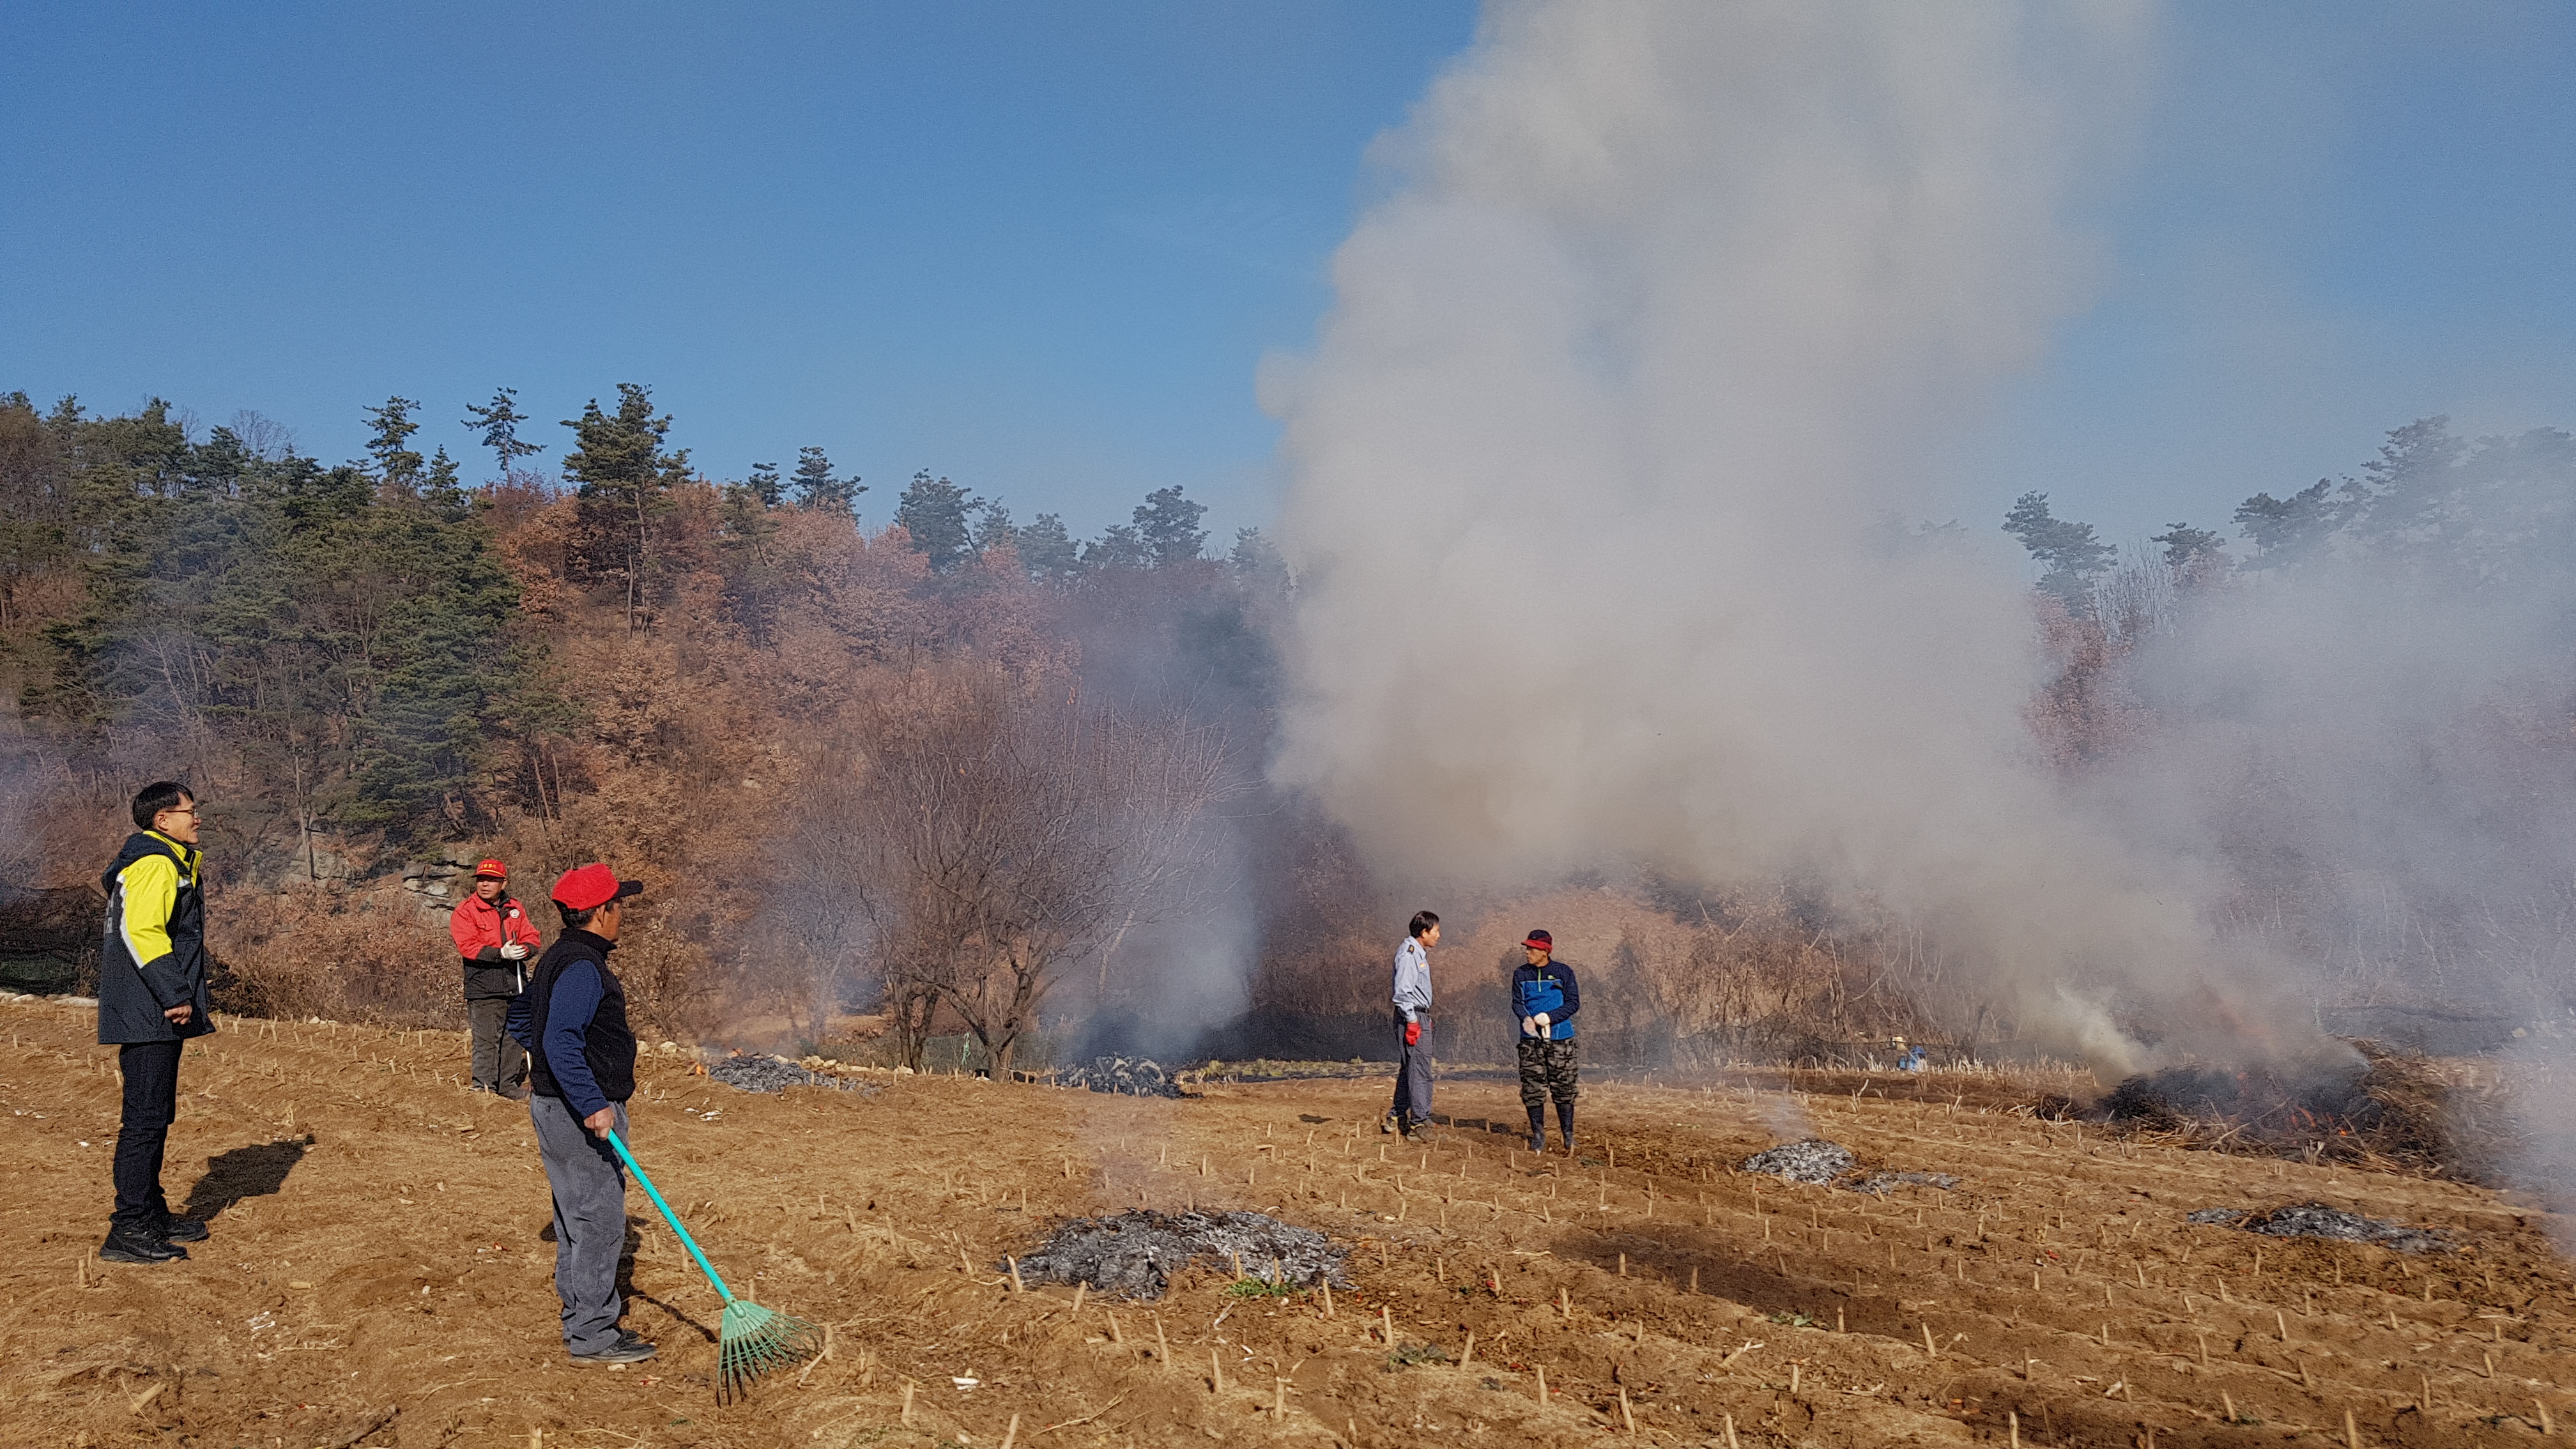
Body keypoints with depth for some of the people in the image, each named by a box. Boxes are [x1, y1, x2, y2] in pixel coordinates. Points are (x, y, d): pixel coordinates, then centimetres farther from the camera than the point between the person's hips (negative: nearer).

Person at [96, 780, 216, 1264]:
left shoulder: (173, 864, 20)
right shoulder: (153, 865, -13)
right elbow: (140, 934, -23)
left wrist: (196, 998, 21)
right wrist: (176, 996, -24)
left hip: (158, 1017, 11)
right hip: (147, 1018, -11)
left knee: (156, 1115, 16)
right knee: (145, 1118, -9)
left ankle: (151, 1213, 25)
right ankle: (129, 1232, -7)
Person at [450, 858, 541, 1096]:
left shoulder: (515, 909, 14)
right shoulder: (464, 911, -1)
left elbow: (532, 938, 10)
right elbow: (468, 946, -13)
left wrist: (523, 949, -14)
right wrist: (501, 954, -22)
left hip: (516, 985, 5)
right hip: (484, 985, -5)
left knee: (515, 1037, 10)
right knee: (486, 1039, -7)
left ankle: (509, 1084, 21)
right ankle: (483, 1085, 2)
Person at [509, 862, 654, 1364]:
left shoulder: (561, 958, 13)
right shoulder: (581, 966, -20)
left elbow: (520, 1017, 25)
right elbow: (561, 1044, -30)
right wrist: (592, 1104, -31)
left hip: (562, 1108, 11)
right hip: (580, 1115, -11)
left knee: (577, 1220, 18)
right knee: (599, 1223, -5)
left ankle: (584, 1321, 28)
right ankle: (591, 1337, 1)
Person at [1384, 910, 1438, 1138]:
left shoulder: (1419, 953, 17)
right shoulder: (1408, 953, -15)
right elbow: (1402, 991, -20)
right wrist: (1412, 1021, -21)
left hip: (1419, 1017, 11)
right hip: (1412, 1018, -11)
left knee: (1408, 1070, 14)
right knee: (1420, 1071, -9)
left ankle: (1395, 1119, 20)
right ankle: (1420, 1123, -6)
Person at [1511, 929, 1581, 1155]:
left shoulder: (1564, 972, 0)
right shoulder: (1521, 974, 8)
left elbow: (1574, 1003, -1)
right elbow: (1517, 1002, 6)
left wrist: (1550, 1017, -15)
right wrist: (1526, 1018, -17)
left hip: (1560, 1038, -2)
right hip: (1531, 1039, 2)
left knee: (1563, 1090, 0)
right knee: (1532, 1090, 1)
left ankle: (1569, 1137, 9)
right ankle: (1538, 1136, 12)